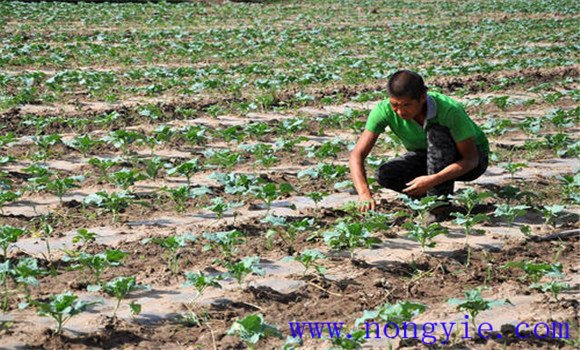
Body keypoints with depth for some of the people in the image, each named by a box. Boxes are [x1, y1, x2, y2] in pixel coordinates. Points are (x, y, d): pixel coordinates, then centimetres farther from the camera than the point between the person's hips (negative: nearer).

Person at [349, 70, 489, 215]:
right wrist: (365, 194, -43)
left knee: (437, 133, -34)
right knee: (384, 175, -23)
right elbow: (357, 155, -26)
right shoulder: (384, 110, -26)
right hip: (429, 157, 4)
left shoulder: (450, 110, -35)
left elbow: (471, 159, -30)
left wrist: (432, 180, -44)